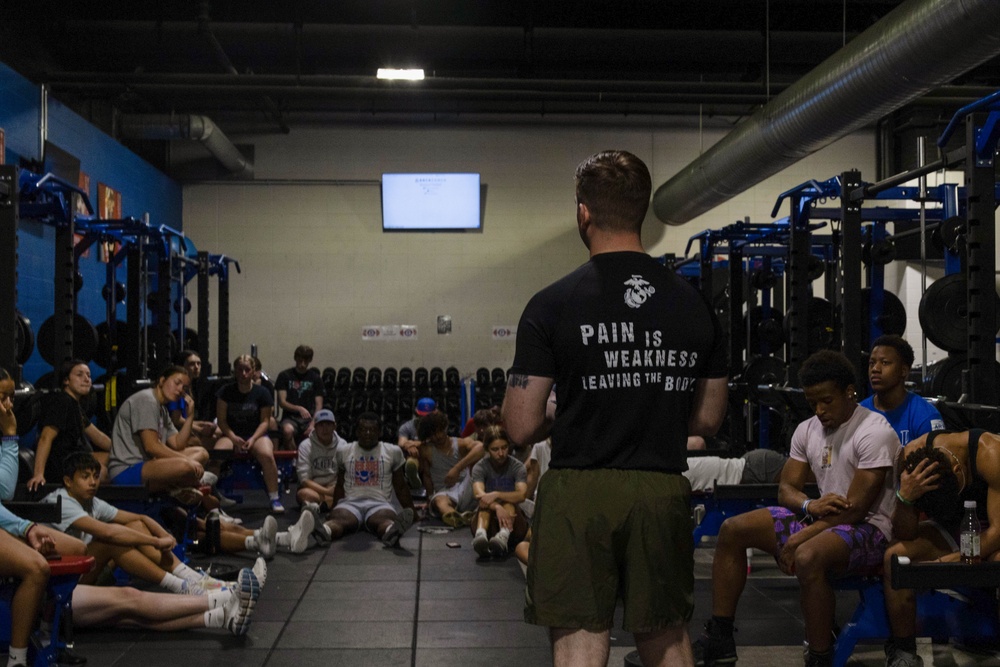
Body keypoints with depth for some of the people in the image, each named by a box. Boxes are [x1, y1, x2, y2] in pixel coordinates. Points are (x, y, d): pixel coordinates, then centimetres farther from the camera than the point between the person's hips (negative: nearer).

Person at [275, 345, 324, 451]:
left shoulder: (316, 378, 12)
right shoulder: (284, 376, 7)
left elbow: (319, 405, 5)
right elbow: (281, 402, 0)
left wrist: (313, 423, -14)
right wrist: (299, 409, -18)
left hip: (309, 418, 1)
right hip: (290, 417, -1)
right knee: (287, 431, -37)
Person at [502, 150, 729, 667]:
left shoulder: (553, 304, -9)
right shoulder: (695, 304, 3)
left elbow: (522, 427, -9)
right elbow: (708, 420, 10)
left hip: (579, 492, -4)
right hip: (663, 491, 4)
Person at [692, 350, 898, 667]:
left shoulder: (875, 433, -16)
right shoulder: (807, 430, 8)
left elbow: (855, 509, -20)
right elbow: (786, 488, 9)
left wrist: (796, 539, -20)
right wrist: (810, 505, -16)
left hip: (869, 529, -8)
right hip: (823, 520, 8)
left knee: (807, 556, -39)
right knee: (732, 530, -1)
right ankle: (719, 641, 2)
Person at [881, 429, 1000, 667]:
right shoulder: (912, 457, -21)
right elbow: (905, 536, -19)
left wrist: (944, 563, -35)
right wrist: (904, 496, -39)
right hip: (951, 528, 3)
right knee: (894, 555, -24)